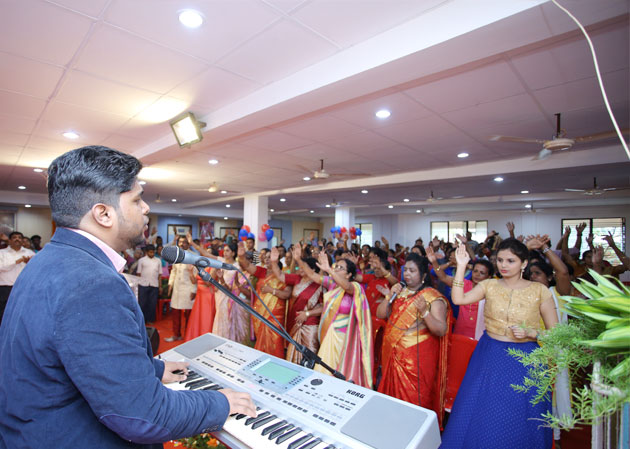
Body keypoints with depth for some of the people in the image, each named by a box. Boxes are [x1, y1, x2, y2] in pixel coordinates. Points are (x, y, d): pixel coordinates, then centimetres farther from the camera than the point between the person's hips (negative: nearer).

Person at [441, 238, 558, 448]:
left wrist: (530, 332, -19)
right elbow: (458, 299, -16)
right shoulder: (490, 285, -1)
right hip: (489, 358, 2)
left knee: (516, 422, 11)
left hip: (523, 361, -1)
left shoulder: (539, 291, -5)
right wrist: (461, 266, -19)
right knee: (479, 416, 11)